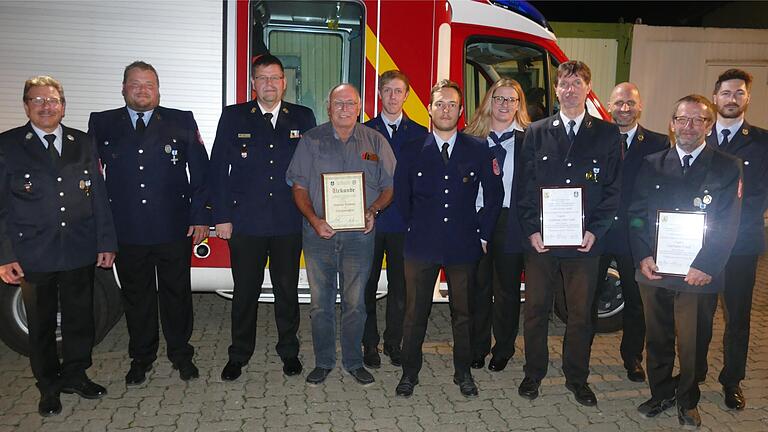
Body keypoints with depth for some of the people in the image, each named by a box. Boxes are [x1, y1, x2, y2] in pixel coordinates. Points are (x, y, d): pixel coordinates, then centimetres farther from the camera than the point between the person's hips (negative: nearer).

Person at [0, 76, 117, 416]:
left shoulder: (83, 144, 6)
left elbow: (98, 196, 6)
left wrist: (106, 242, 3)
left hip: (80, 253, 2)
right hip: (33, 257, -2)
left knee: (80, 318, 14)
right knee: (41, 325, 13)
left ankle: (75, 375, 34)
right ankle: (49, 386, 30)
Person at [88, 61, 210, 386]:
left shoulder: (182, 122, 3)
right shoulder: (102, 124, 6)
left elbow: (200, 173, 2)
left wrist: (200, 217, -4)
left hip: (174, 228, -1)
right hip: (126, 231, 1)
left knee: (177, 294, 10)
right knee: (136, 297, 13)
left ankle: (181, 355, 28)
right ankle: (141, 358, 31)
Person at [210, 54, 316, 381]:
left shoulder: (303, 118, 6)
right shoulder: (233, 117, 4)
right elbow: (219, 169, 1)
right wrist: (221, 216, -4)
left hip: (289, 222, 1)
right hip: (245, 221, -1)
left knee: (288, 289, 11)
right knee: (245, 290, 9)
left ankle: (289, 351, 28)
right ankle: (239, 355, 25)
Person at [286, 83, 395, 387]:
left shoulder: (375, 142, 7)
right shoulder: (311, 140, 5)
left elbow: (389, 186, 7)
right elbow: (298, 186, 2)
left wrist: (373, 211, -11)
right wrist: (314, 220, -13)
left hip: (359, 234, 0)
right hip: (318, 234, 0)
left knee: (355, 302, 7)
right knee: (320, 302, 8)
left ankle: (353, 361, 23)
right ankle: (323, 362, 23)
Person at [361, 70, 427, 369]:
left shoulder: (419, 134, 7)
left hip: (404, 222, 1)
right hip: (370, 219, 0)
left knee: (400, 286, 7)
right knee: (368, 285, 5)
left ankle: (393, 342, 23)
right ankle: (370, 344, 18)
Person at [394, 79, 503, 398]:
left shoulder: (479, 151, 1)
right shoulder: (412, 150, 2)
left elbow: (494, 194, 7)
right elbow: (401, 196, 11)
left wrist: (483, 234, 4)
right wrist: (415, 228, 10)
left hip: (464, 245, 0)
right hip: (421, 244, 0)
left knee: (462, 312, 11)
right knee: (415, 312, 7)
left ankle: (463, 372, 29)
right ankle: (409, 372, 23)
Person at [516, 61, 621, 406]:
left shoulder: (607, 134, 6)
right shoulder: (536, 133, 6)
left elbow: (613, 188, 3)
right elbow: (525, 185, 3)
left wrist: (595, 231, -8)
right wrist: (531, 230, -7)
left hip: (585, 241, 0)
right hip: (540, 239, 0)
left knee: (581, 313, 10)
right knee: (535, 310, 9)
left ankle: (576, 378, 27)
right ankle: (534, 373, 26)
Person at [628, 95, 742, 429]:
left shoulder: (727, 168, 0)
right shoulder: (652, 165, 7)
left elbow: (728, 224, -5)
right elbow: (635, 214, 4)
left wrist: (706, 267, -14)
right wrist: (642, 257, -8)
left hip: (698, 276, -2)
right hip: (654, 272, 2)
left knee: (692, 345, 8)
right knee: (657, 339, 14)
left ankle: (687, 401, 29)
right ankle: (661, 394, 33)